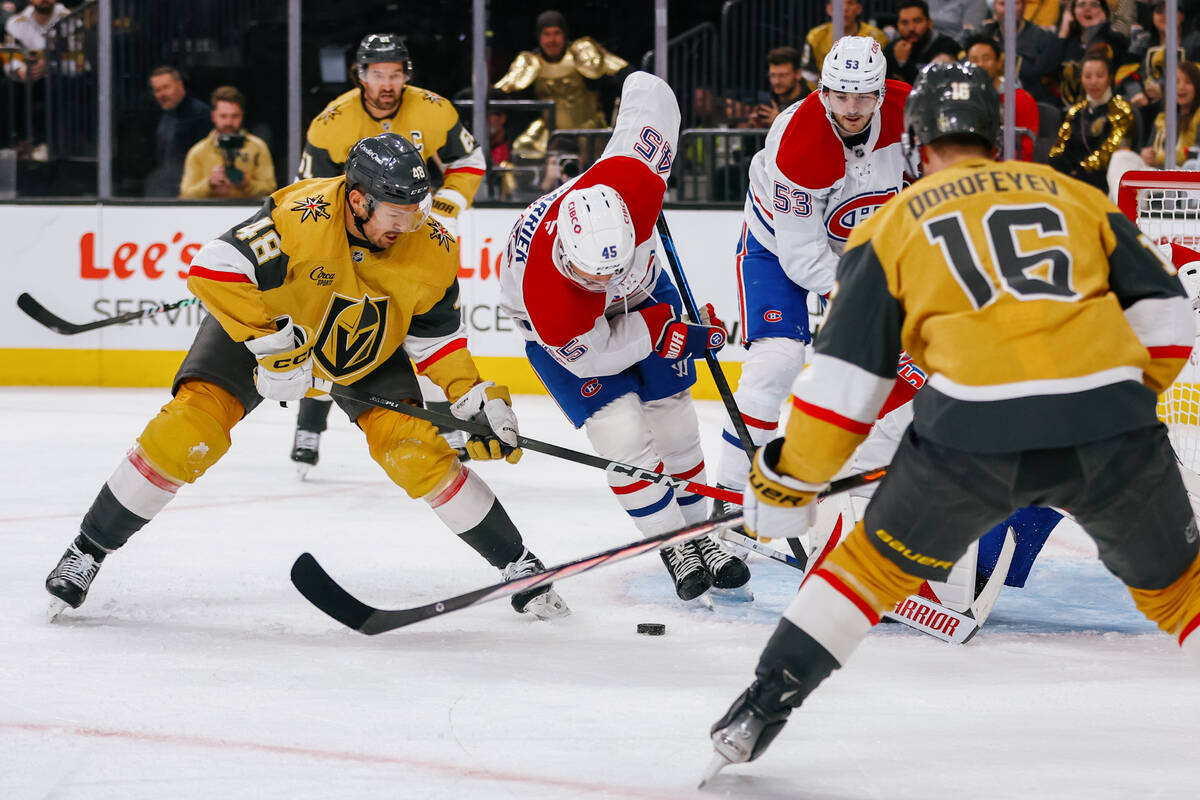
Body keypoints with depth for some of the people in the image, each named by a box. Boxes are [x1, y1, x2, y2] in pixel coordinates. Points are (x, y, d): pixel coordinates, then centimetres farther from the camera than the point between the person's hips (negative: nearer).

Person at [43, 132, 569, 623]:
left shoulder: (431, 248, -21)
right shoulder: (302, 217, -37)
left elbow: (437, 337, -7)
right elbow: (214, 269, -36)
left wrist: (476, 399, -17)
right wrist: (272, 343, -34)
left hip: (368, 346, 2)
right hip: (261, 322, -2)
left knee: (416, 447, -15)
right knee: (190, 428, -17)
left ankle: (517, 563, 0)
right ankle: (89, 549, -1)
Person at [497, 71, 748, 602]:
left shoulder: (630, 180, -42)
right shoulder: (546, 293, -45)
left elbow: (647, 89, -26)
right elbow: (592, 355, -25)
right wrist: (668, 332, -21)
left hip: (644, 292, 4)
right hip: (567, 337, -4)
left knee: (674, 419, 8)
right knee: (621, 434, -15)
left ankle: (698, 532, 29)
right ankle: (674, 545, 6)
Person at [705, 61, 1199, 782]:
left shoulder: (895, 225, 17)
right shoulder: (1076, 195, 23)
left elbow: (846, 377, 11)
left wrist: (787, 483, 19)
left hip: (976, 430, -1)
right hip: (1110, 420, 1)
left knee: (881, 557, 21)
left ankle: (767, 702, 16)